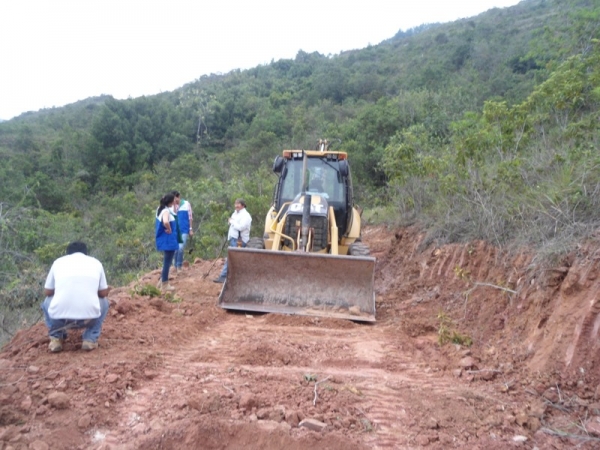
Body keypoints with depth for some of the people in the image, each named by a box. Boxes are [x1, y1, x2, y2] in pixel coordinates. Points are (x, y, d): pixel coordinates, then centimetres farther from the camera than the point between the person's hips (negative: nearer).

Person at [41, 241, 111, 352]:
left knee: (47, 302, 36)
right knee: (104, 302, 33)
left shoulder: (58, 262, 17)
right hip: (88, 316, -1)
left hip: (59, 317, 1)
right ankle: (90, 339, 15)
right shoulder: (96, 263, 16)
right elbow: (103, 293, 20)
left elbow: (47, 292, 23)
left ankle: (56, 339, 18)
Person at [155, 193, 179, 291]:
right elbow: (165, 222, -39)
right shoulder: (166, 211, -20)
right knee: (167, 262, 1)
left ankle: (161, 282, 29)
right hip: (168, 239, -10)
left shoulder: (161, 209, 9)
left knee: (167, 261, 22)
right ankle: (165, 285, 10)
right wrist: (169, 229, -22)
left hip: (164, 239, 10)